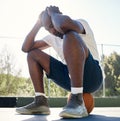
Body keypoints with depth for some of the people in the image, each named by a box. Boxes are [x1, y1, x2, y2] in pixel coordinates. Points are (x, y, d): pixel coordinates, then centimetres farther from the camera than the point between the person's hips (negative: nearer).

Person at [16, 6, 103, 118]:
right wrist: (38, 24, 5)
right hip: (70, 78, 7)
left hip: (91, 76, -7)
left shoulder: (80, 24, -7)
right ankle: (40, 102, -3)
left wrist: (53, 13, -12)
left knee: (70, 35, -32)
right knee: (32, 53, 9)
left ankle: (77, 101, -36)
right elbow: (26, 48, 12)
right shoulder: (53, 37, 14)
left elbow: (64, 25, -34)